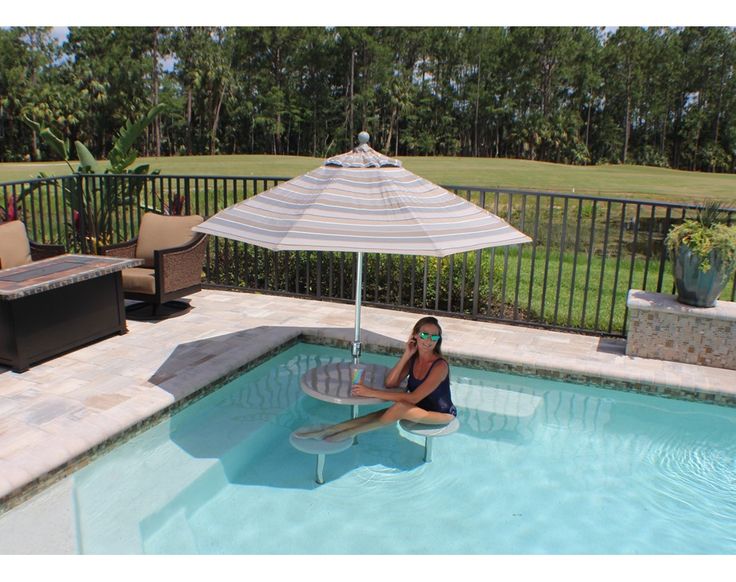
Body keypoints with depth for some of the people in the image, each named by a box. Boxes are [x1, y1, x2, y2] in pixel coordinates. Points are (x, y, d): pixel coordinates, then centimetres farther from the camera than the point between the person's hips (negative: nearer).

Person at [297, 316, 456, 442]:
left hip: (442, 415, -6)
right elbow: (390, 384, -12)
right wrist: (406, 355, -21)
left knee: (400, 407, -31)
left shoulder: (440, 366, -27)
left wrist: (372, 393, -34)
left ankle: (348, 433, -21)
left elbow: (413, 398, -32)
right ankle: (328, 430, -17)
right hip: (419, 408, 6)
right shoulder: (413, 358, -5)